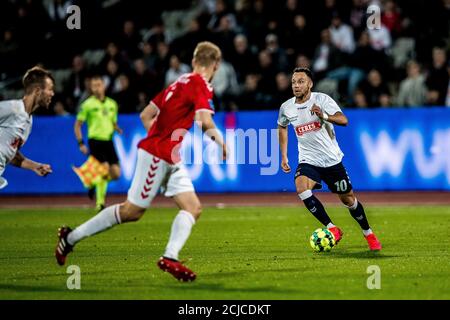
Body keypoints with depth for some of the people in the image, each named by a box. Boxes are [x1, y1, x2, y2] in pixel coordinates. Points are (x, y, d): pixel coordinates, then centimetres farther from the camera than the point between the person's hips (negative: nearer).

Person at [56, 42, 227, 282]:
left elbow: (146, 114, 17)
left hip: (169, 159, 9)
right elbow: (204, 120, -29)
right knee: (132, 211, 0)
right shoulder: (201, 85, -12)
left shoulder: (180, 82, 13)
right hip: (157, 156, -9)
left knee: (193, 208, -1)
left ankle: (170, 257, -14)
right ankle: (71, 237, 10)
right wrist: (220, 141, -13)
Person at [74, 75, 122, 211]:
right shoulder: (88, 104, -2)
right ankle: (100, 204, -5)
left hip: (108, 141, 5)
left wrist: (118, 129, -1)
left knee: (116, 174, -3)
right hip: (95, 141, -5)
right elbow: (77, 125, 1)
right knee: (105, 169, -19)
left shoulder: (112, 104, 12)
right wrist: (81, 143, -7)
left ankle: (95, 183, 26)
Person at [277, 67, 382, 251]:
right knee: (301, 188, -27)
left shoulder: (322, 99, -14)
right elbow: (282, 127, 18)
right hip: (308, 160, 2)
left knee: (348, 199, 8)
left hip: (332, 159, -2)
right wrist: (284, 156, 15)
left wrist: (324, 115, -45)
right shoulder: (286, 108, -4)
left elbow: (343, 120, -26)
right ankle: (332, 229, -18)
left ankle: (368, 234, 32)